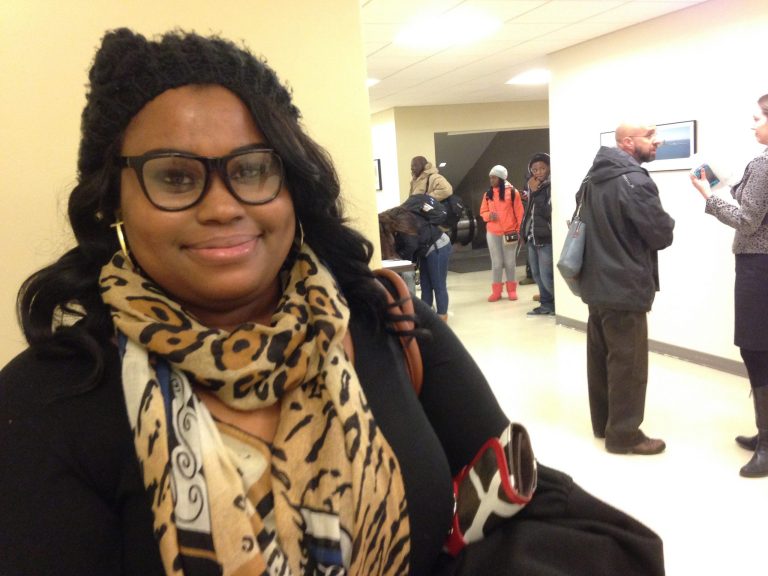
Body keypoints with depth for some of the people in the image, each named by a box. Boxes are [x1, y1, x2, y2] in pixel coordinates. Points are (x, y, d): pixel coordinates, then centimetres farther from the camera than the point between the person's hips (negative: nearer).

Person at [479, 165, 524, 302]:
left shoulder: (512, 192, -4)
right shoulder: (488, 194, 7)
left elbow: (519, 212, -4)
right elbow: (483, 211, 12)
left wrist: (520, 230, -6)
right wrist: (489, 215, -11)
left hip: (509, 233, -3)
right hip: (492, 233, 3)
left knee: (510, 262, 6)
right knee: (496, 262, 7)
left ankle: (511, 289, 18)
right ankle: (496, 291, 13)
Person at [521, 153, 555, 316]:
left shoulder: (552, 186, -12)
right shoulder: (532, 185, 13)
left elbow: (548, 211, -22)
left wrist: (535, 192, -18)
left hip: (546, 238, -8)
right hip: (532, 237, 8)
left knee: (546, 277, -9)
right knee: (537, 275, 12)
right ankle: (546, 304, 23)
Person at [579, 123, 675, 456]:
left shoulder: (595, 178, 10)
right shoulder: (634, 181, -19)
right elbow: (662, 235, -15)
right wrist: (666, 222, 5)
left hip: (596, 282, 9)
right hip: (625, 287, -9)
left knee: (601, 357, 16)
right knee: (628, 363, 1)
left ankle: (602, 422, 28)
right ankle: (624, 434, 11)